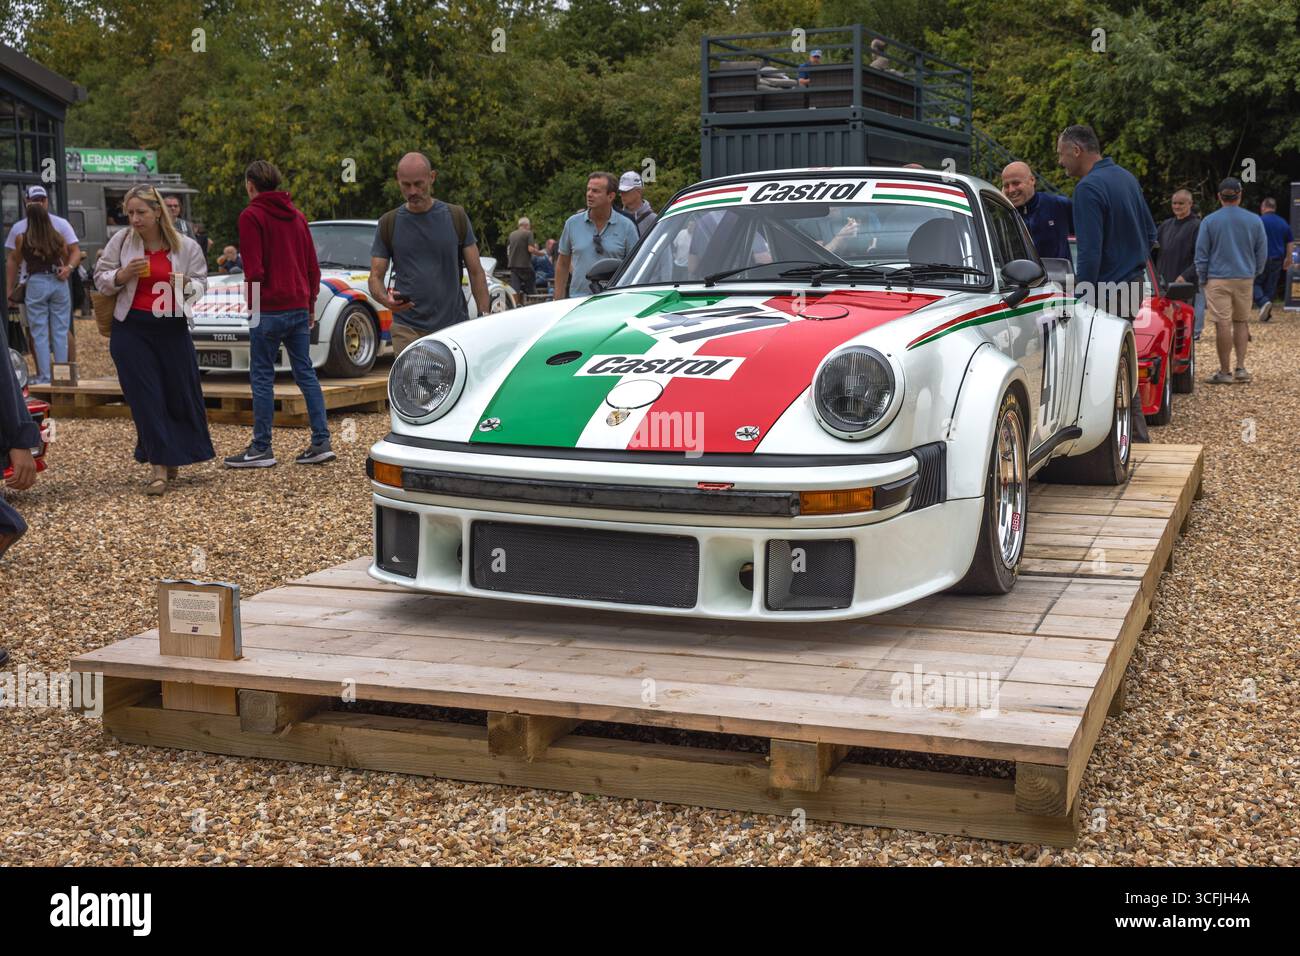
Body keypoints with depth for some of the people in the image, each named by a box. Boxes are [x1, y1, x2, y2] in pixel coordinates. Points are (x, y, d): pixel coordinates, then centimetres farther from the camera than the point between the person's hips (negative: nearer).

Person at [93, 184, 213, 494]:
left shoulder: (185, 246, -2)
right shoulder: (121, 241, -1)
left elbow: (201, 282, 5)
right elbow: (100, 279, 5)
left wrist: (186, 285, -18)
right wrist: (122, 276, -16)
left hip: (172, 328, 1)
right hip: (131, 328, -1)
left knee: (181, 393, 6)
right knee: (146, 398, -5)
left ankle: (173, 456, 28)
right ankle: (160, 467, -4)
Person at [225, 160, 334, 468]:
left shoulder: (251, 216, -8)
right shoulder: (297, 215, 14)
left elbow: (254, 269, -15)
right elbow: (313, 266, 14)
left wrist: (253, 302, -2)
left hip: (269, 309, -6)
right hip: (300, 308, 7)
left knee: (262, 377, 1)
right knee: (305, 373, 9)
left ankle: (261, 449, 4)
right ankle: (321, 442, 6)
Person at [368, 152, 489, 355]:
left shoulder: (456, 217, 5)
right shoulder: (389, 223, 5)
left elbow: (476, 272, 7)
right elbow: (375, 276, 4)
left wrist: (485, 316, -2)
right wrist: (386, 300, -19)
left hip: (454, 325, 1)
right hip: (408, 329, -1)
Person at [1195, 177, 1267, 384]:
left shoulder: (1209, 221, -4)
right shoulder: (1254, 220, 3)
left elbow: (1201, 254, -1)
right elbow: (1262, 252, 9)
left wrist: (1203, 279, 9)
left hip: (1218, 280, -3)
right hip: (1245, 279, 3)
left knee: (1223, 325, -3)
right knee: (1241, 322, 14)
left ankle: (1225, 372, -1)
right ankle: (1241, 368, 10)